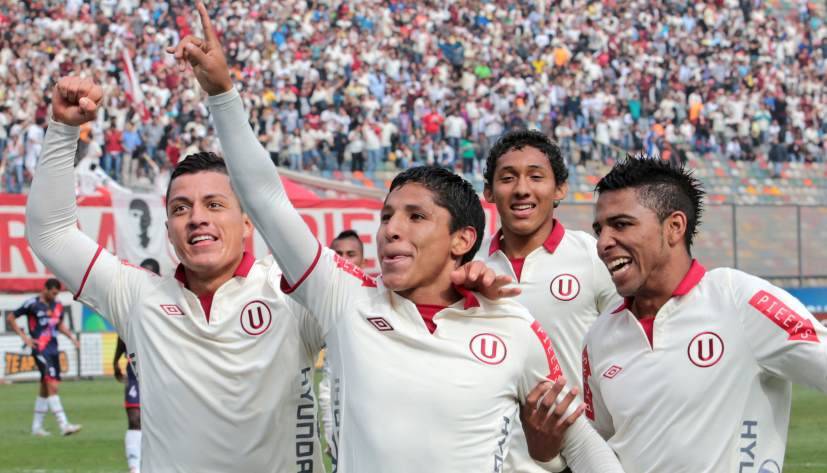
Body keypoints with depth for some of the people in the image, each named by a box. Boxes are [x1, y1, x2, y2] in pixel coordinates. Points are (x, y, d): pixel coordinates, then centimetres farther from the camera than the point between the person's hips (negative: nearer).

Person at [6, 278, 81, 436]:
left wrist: (71, 336, 9)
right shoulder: (32, 304, -8)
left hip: (53, 350, 7)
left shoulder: (57, 305, 11)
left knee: (45, 389, 13)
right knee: (52, 386, -16)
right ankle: (64, 425, -22)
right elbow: (11, 318, 0)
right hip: (40, 350, -7)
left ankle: (37, 426, 23)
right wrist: (24, 337, -7)